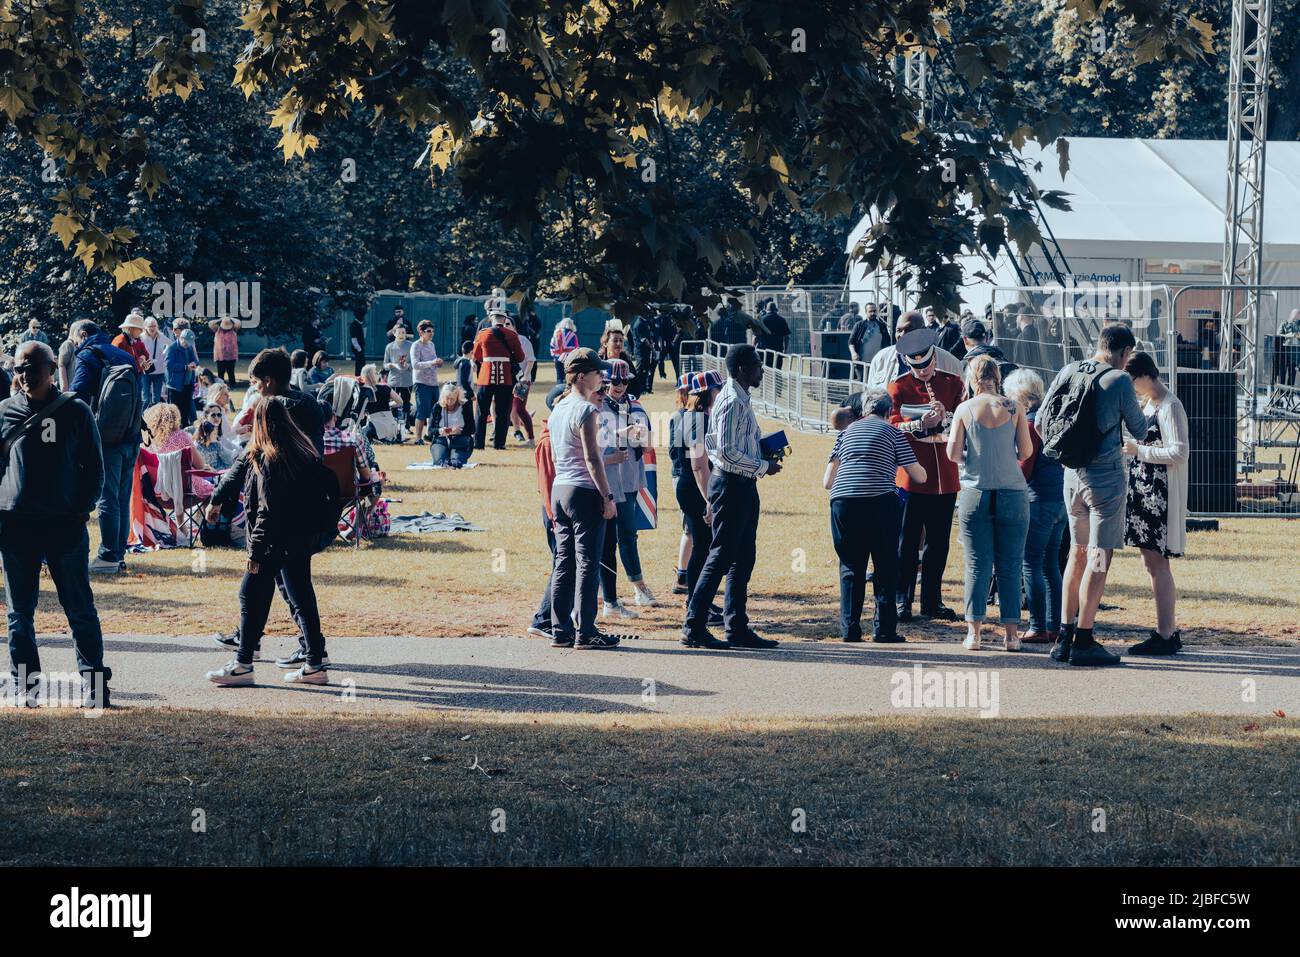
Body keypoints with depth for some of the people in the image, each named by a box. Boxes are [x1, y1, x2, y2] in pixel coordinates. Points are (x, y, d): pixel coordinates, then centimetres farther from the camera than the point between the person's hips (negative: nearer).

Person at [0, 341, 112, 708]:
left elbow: (93, 467, 6)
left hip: (64, 524, -2)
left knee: (80, 608, 1)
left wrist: (82, 511, -4)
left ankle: (93, 681, 8)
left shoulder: (75, 411, 1)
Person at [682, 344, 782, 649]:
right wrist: (763, 467, -16)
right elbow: (726, 451, -23)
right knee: (721, 556, -8)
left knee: (743, 559, 11)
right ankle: (694, 627, -5)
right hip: (732, 485, -10)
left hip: (743, 487, 10)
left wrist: (765, 450, 12)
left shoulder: (740, 400, 16)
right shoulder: (732, 401, -16)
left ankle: (737, 627, 15)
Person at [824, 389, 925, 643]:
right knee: (885, 567, 6)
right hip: (881, 501, -3)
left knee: (850, 567, 10)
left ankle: (849, 629, 5)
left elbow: (827, 481, 18)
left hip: (842, 500, 3)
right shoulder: (891, 432, 12)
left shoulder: (847, 431, 21)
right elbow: (919, 476, 11)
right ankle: (884, 628, 3)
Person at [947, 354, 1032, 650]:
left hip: (975, 494, 0)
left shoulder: (965, 410, -2)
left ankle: (974, 632, 2)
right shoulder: (1014, 409, 0)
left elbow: (953, 453, -4)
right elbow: (1026, 451, 0)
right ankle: (1011, 633, 4)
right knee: (1009, 566, 5)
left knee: (977, 565, 4)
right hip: (1013, 495, 0)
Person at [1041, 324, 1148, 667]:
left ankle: (1064, 637, 17)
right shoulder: (1119, 380, -11)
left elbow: (1041, 423, 7)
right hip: (1106, 474, -6)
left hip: (1072, 472, 6)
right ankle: (1083, 641, -3)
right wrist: (1145, 417, 24)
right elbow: (1139, 430, 1)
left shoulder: (1069, 371, 5)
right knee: (1099, 557, -2)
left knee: (1077, 553, 17)